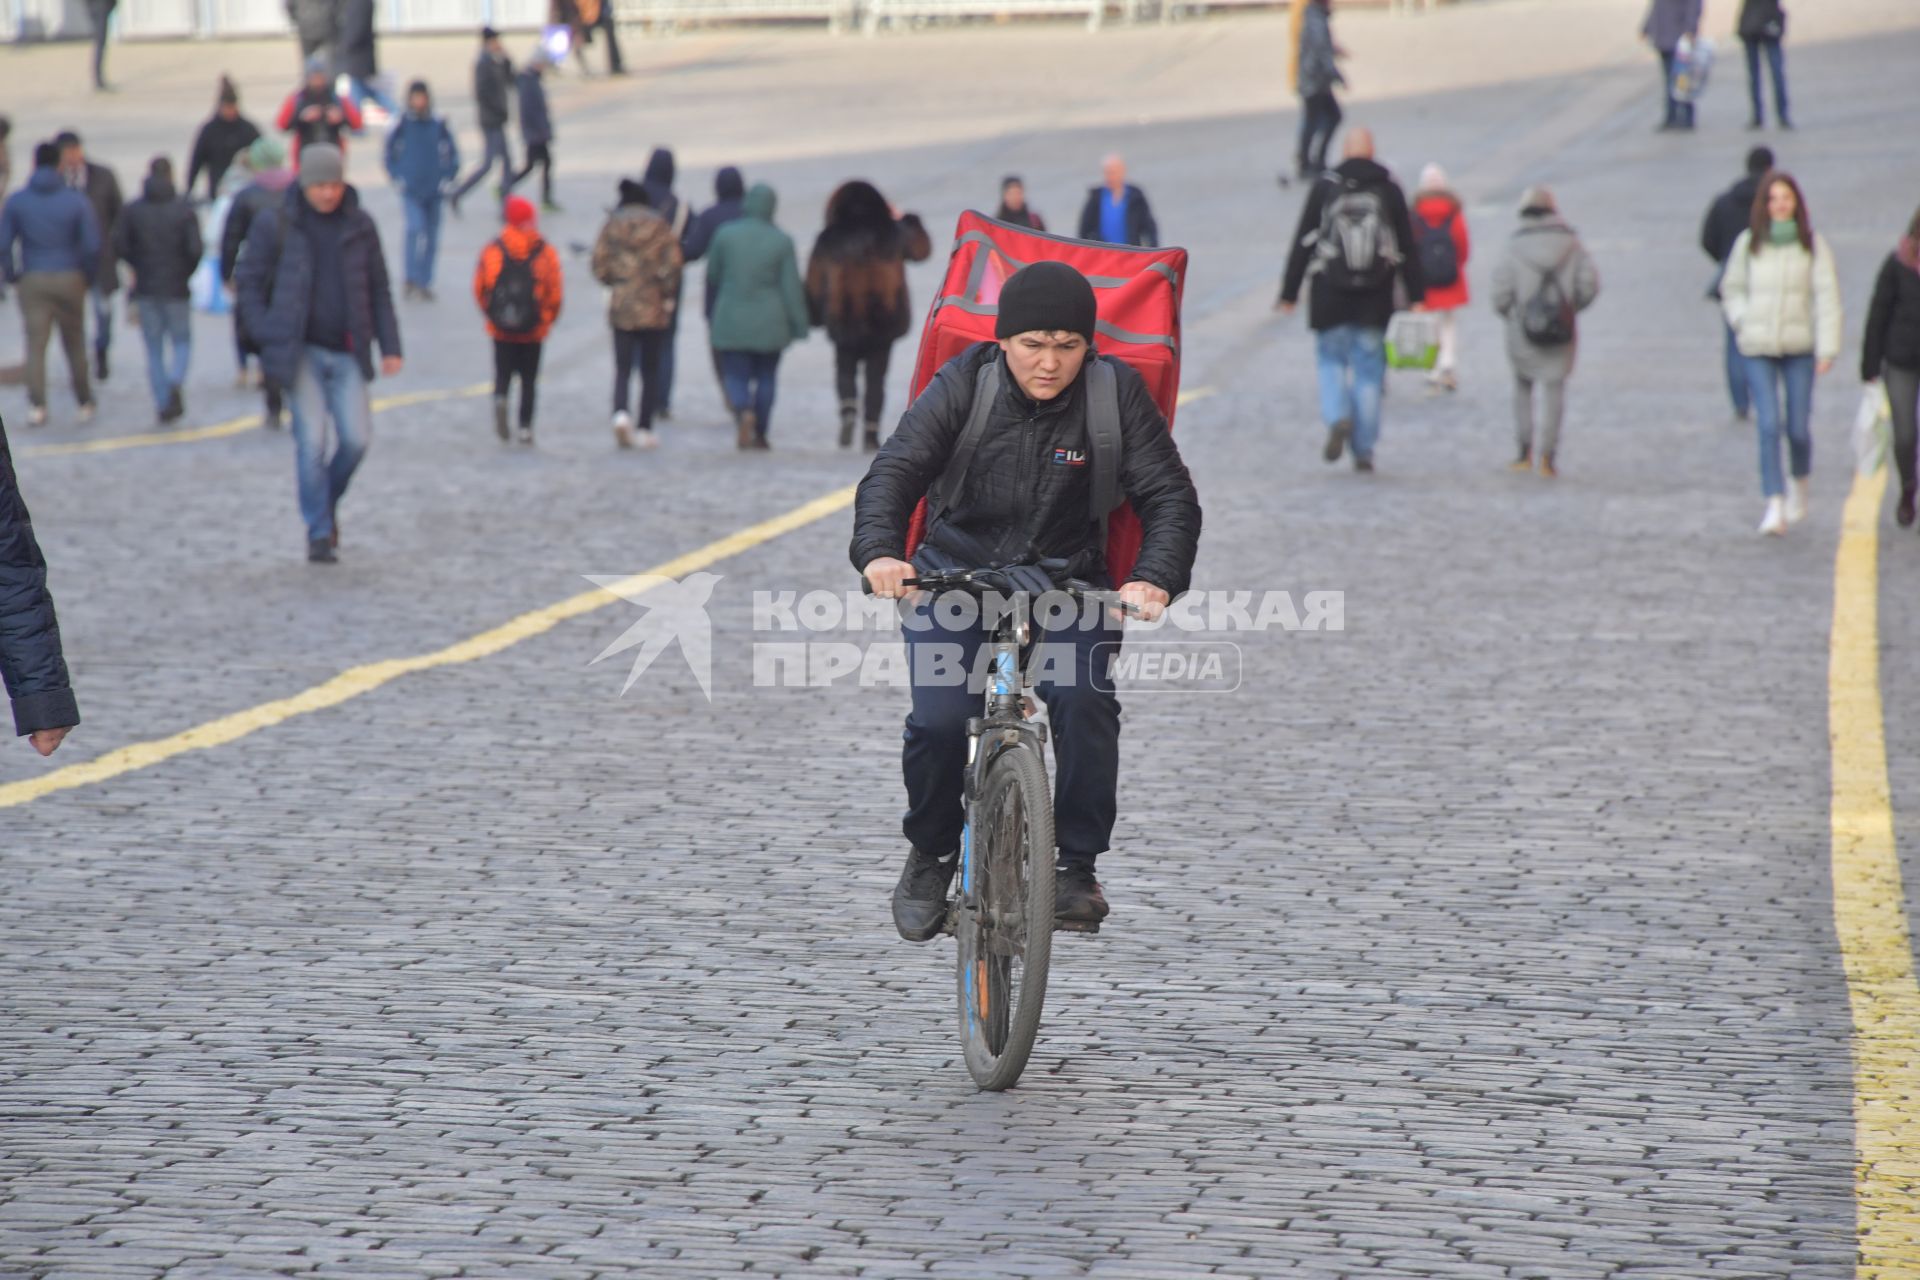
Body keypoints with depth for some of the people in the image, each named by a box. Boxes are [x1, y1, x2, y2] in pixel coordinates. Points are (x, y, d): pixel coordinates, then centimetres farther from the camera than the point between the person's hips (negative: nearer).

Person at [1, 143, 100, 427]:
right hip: (70, 280, 0)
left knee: (36, 345, 0)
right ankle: (84, 402, 24)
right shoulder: (76, 201, -6)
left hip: (33, 282, 0)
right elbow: (92, 245, -10)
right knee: (75, 343, 14)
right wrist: (86, 275, 5)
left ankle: (36, 405, -15)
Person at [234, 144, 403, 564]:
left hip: (347, 354, 2)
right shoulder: (277, 227, -3)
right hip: (302, 352, -2)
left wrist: (389, 346, 5)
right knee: (311, 440, -7)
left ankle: (328, 501, 24)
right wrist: (268, 336, -7)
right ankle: (319, 531, 3)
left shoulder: (360, 227, 6)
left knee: (356, 439, -5)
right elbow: (248, 283, 2)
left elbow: (379, 290, 11)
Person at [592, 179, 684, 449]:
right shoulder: (659, 227, -3)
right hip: (653, 309, -1)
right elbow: (672, 264, -9)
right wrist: (668, 296, 3)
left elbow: (599, 264, 0)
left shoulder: (612, 226, 1)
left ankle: (621, 412, -23)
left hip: (621, 307, 1)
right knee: (650, 369, 9)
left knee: (623, 368, 4)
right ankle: (646, 430, 7)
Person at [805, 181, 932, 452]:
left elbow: (814, 282, 2)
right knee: (876, 376, 7)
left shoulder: (829, 241, -2)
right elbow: (921, 250, 14)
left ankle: (848, 409, -13)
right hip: (884, 318, 0)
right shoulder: (892, 236, -2)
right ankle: (872, 431, 0)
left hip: (844, 320, 0)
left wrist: (814, 314, 14)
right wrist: (911, 222, 27)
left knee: (845, 369, 16)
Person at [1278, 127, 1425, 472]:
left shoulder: (1324, 188, -2)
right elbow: (1407, 248, 3)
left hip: (1330, 298, -1)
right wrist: (1416, 296, 6)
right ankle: (1363, 450, 5)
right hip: (1375, 301, 1)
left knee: (1331, 360, 14)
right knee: (1369, 371, 7)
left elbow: (1303, 244, -1)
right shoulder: (1389, 190, 2)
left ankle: (1337, 417, -12)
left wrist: (1289, 293, 4)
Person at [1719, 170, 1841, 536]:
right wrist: (1743, 323, 0)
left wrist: (1828, 348, -10)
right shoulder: (1748, 243, 2)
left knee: (1798, 427, 2)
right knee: (1768, 426, -10)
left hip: (1799, 347, 0)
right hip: (1758, 350, 0)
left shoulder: (1813, 245, -1)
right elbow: (1731, 288, 15)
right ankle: (1775, 506, -8)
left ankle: (1800, 484, 33)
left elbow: (1827, 296, -4)